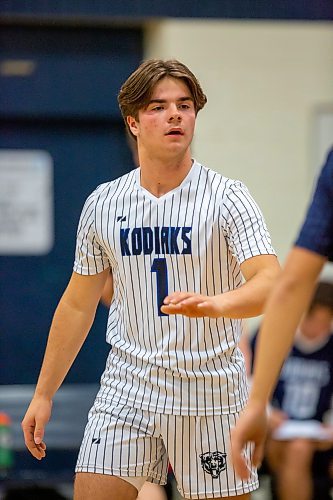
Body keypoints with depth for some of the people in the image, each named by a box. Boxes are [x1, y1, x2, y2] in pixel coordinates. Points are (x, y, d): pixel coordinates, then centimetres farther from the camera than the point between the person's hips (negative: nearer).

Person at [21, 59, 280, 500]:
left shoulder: (227, 198, -6)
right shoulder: (103, 204, 5)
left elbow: (271, 283, -20)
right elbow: (78, 305, 14)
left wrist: (213, 304, -40)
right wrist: (44, 394, 13)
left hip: (210, 394, -2)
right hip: (126, 390, 3)